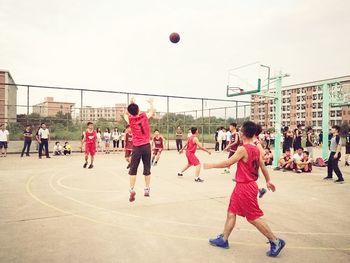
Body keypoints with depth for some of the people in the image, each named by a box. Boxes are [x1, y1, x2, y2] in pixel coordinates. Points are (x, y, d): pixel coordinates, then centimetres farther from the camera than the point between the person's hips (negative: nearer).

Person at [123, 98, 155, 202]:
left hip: (136, 147, -1)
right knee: (147, 169, 10)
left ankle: (132, 190, -6)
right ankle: (147, 189, 16)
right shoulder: (144, 116, -2)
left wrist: (131, 104, 28)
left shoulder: (130, 119, -1)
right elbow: (152, 111, 20)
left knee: (133, 170, 4)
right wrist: (151, 103, 37)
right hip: (146, 146, 1)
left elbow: (125, 113, 23)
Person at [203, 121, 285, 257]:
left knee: (254, 218, 3)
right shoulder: (256, 149, 5)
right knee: (231, 212, 15)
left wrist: (211, 165, -6)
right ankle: (223, 239, 26)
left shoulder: (243, 149, -21)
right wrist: (268, 181, 23)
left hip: (245, 188, -9)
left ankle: (276, 242, 15)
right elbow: (263, 165, 12)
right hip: (241, 186, 9)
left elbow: (228, 163, -18)